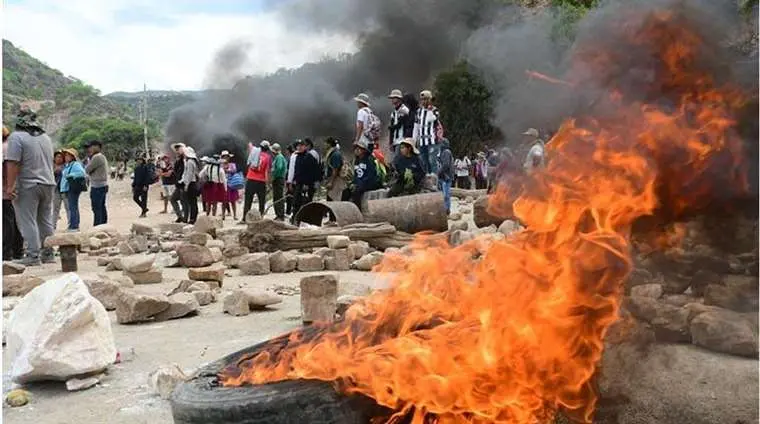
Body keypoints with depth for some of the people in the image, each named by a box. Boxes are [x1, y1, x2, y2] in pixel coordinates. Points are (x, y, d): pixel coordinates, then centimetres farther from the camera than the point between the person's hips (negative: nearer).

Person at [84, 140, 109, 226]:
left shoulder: (96, 157, -14)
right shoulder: (102, 157, 18)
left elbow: (87, 170, -10)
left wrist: (89, 159, 3)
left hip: (97, 187, -10)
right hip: (103, 185, 10)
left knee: (97, 209, -9)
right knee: (102, 208, 12)